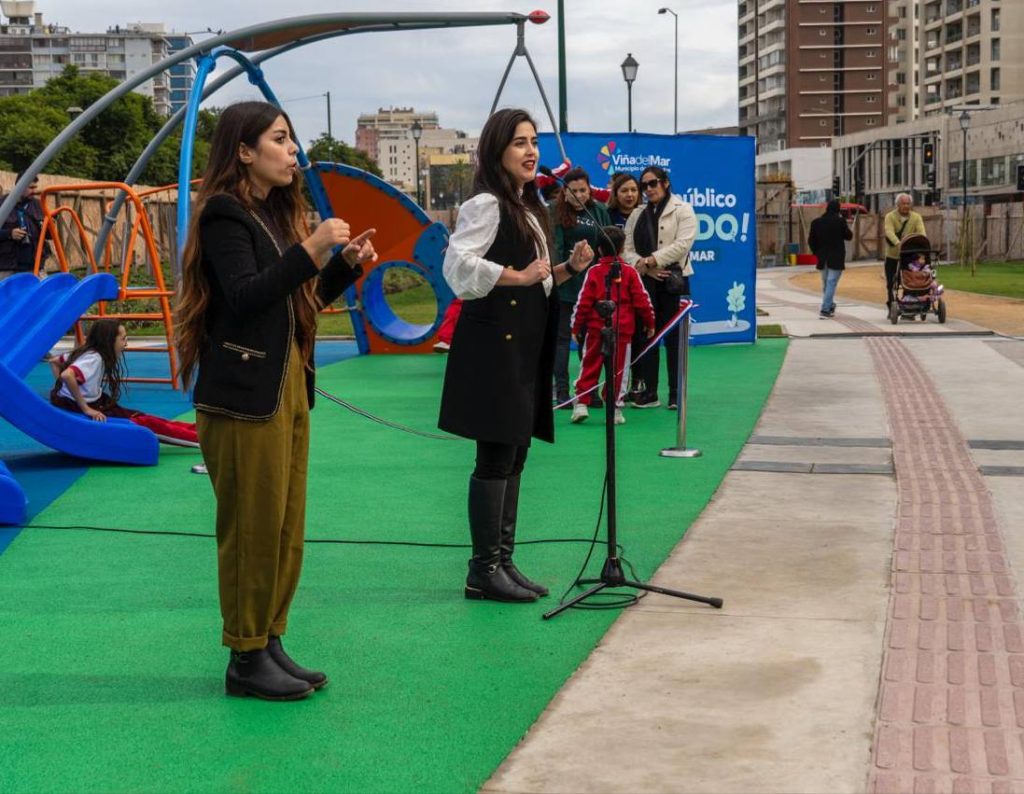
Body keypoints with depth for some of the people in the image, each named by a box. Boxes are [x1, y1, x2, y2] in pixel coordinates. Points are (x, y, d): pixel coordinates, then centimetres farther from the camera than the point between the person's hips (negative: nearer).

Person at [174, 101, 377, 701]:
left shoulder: (278, 213, 16)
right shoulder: (225, 214, -9)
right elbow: (244, 298, -21)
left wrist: (346, 265, 4)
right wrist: (310, 251, -24)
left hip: (290, 388, 9)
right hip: (245, 396, -9)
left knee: (287, 529, 10)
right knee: (252, 530, -3)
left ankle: (271, 643, 19)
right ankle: (247, 658, 7)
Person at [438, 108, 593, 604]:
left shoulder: (528, 209, 19)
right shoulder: (486, 205, -10)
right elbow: (458, 264, -25)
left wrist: (569, 268, 7)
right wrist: (518, 276, -23)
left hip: (524, 348, 9)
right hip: (493, 345, -9)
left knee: (514, 457, 11)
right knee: (496, 457, -6)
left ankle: (504, 561, 18)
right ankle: (483, 571, 1)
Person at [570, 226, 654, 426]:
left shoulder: (594, 272, -2)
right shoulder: (630, 272, -1)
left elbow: (584, 302, -3)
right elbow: (642, 300, 1)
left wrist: (576, 327, 5)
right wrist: (650, 323, 13)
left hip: (596, 329, 0)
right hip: (623, 330, 0)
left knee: (590, 366, 9)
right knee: (617, 369, 5)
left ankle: (581, 403, 4)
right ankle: (614, 409, 5)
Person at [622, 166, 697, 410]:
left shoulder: (682, 210, 2)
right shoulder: (637, 214, 16)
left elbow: (683, 244, -12)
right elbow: (627, 249, 6)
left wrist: (651, 260, -16)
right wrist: (644, 267, -13)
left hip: (673, 280, -4)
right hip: (644, 281, 4)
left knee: (673, 337, -2)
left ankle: (676, 393, 5)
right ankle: (649, 392, 11)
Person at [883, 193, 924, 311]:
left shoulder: (916, 217, -2)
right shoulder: (890, 217, -8)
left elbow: (921, 232, -16)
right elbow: (889, 232, -25)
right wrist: (898, 243, -44)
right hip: (892, 254, -1)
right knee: (891, 283, 7)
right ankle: (890, 306, 21)